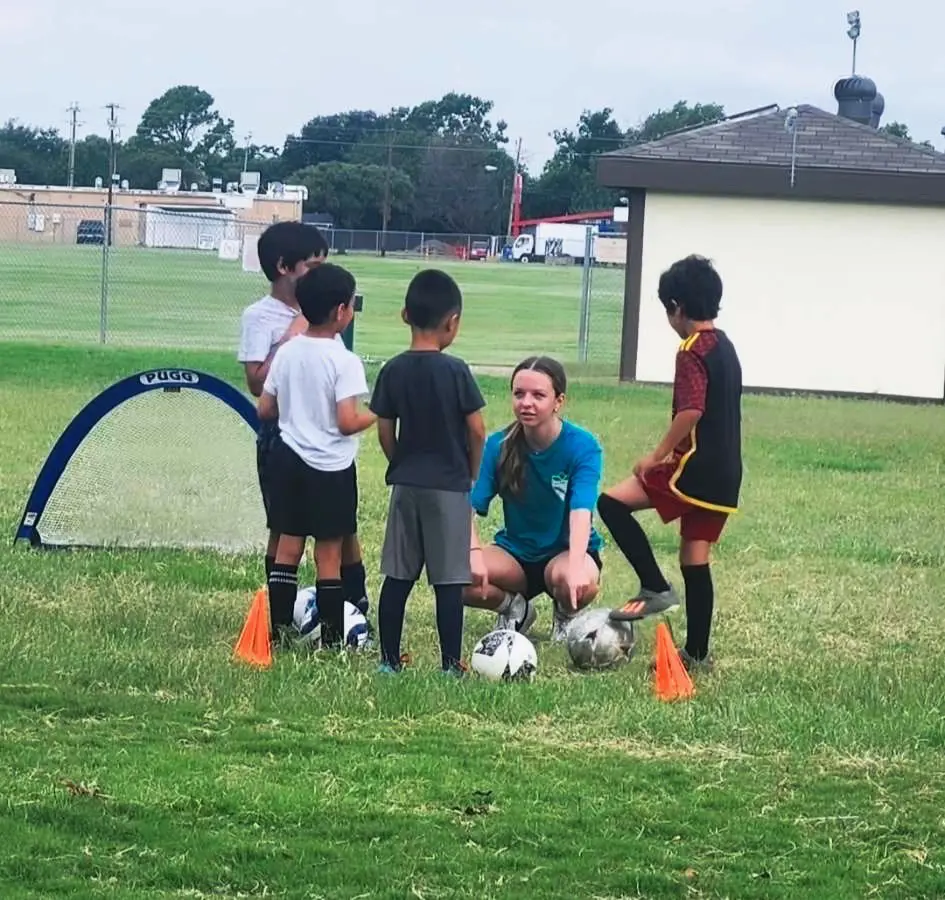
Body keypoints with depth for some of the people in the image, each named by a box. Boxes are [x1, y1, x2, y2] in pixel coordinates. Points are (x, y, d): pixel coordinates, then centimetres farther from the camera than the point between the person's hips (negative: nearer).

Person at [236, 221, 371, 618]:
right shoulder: (259, 316, -7)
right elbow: (257, 382, -14)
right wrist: (290, 340, -14)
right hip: (282, 435, -4)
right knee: (284, 530, 5)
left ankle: (358, 608, 10)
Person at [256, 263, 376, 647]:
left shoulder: (286, 352, 2)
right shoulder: (344, 361, -16)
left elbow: (265, 409, 6)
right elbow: (347, 422, -20)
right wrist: (377, 414, -2)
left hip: (288, 457, 5)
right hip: (330, 468, -5)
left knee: (287, 547, 11)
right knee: (329, 554, 2)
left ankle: (279, 629, 12)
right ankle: (331, 637, 7)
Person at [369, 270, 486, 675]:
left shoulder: (392, 371, -1)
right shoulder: (456, 371, -11)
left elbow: (385, 432, 2)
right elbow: (477, 431, -8)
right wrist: (472, 473, 8)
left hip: (405, 484, 4)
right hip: (449, 485, -4)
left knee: (397, 576, 8)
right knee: (449, 580, 0)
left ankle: (389, 660, 12)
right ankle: (451, 664, 2)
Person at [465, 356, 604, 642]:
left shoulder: (582, 447, -19)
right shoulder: (499, 445, -10)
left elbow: (581, 512, -33)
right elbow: (469, 505, -18)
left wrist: (576, 567, -51)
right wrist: (473, 552, -39)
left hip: (566, 551, -2)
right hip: (516, 552, 2)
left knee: (582, 582, -38)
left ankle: (566, 614, 2)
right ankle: (514, 607, 7)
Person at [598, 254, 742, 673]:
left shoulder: (692, 351, -12)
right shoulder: (725, 346, 16)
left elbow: (691, 410, -25)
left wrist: (658, 456, -18)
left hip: (696, 467, -9)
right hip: (725, 474, 9)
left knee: (612, 502, -7)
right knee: (695, 560, 13)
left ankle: (655, 588, -12)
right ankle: (697, 653, 14)